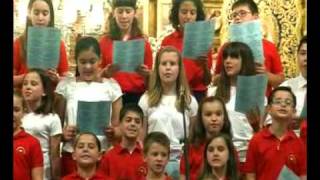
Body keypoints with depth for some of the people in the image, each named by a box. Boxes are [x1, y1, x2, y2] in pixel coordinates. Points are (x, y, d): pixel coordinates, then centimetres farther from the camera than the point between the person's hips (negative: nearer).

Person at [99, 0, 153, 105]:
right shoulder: (105, 41, 4)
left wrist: (146, 74, -12)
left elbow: (150, 75, 8)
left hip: (138, 96, 0)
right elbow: (98, 74, 8)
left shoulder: (143, 41, 4)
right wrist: (106, 72, -12)